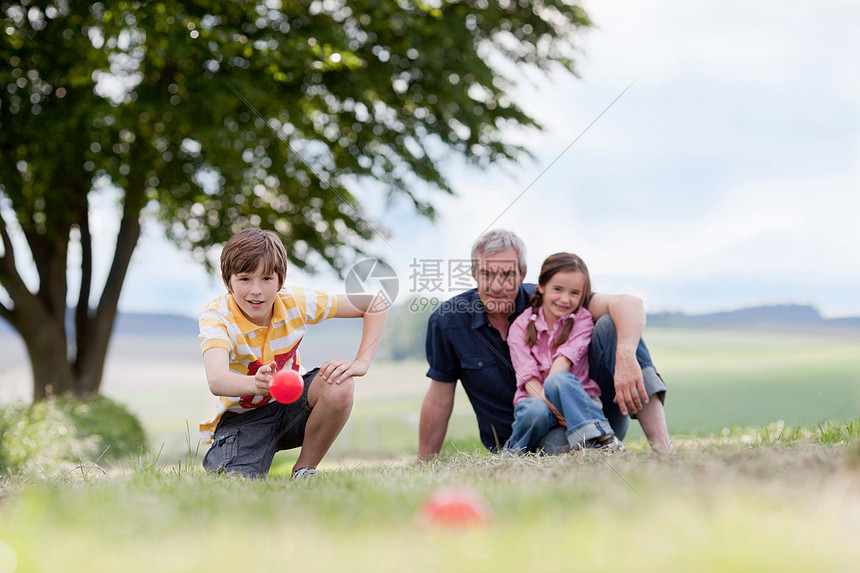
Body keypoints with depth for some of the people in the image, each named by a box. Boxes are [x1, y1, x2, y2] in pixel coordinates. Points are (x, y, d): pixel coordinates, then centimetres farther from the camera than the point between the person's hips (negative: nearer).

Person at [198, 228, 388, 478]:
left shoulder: (295, 302, -15)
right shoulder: (216, 316, -24)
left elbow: (375, 305, -7)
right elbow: (216, 381, -44)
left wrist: (360, 364, -20)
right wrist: (256, 384, -66)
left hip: (292, 405, 2)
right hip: (243, 417, -2)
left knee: (339, 385, -29)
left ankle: (304, 470, -7)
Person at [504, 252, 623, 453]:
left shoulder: (582, 320, 3)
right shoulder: (521, 326, 1)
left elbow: (564, 359, -14)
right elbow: (527, 376, -12)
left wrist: (553, 388, -31)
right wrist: (551, 406, -28)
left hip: (576, 400, 0)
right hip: (535, 398, 0)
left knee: (558, 379, -34)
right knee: (536, 411, -36)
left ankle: (602, 439, -41)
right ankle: (513, 453, -12)